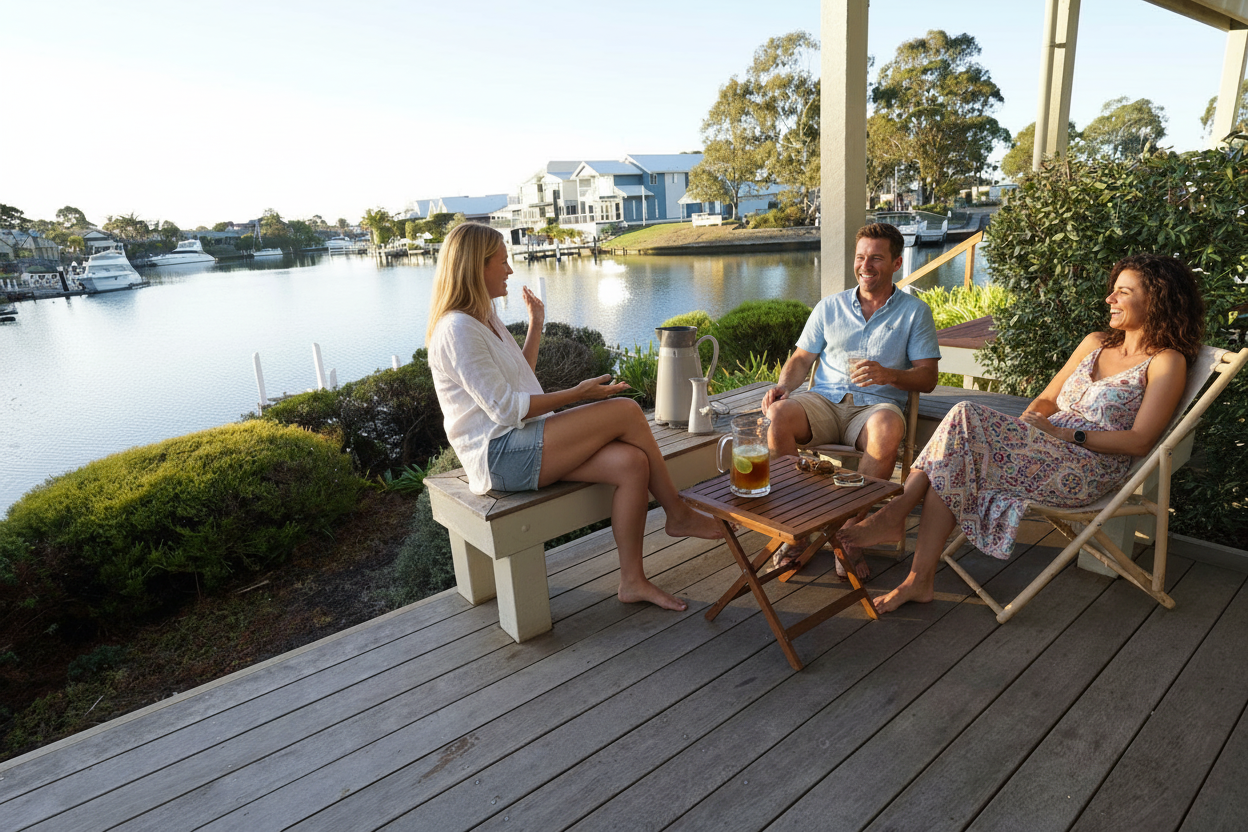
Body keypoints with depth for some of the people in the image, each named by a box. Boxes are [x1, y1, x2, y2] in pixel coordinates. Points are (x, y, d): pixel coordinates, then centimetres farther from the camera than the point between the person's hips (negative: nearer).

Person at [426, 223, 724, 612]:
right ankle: (679, 515, 1)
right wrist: (578, 394, -14)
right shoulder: (457, 329, -14)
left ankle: (632, 580, -4)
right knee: (627, 411, -18)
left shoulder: (485, 318, 17)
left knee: (631, 463, -13)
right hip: (500, 456, -9)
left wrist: (536, 325, 20)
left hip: (524, 442, 9)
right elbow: (505, 408, -18)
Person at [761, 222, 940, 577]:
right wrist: (783, 385, -7)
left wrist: (889, 375, -18)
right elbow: (801, 359, 16)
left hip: (875, 405, -2)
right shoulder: (829, 306, 17)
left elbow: (928, 378, 4)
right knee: (778, 415, -31)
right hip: (823, 401, 2)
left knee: (887, 429, -39)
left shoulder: (915, 311, 10)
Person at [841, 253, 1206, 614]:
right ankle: (919, 579, -25)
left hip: (1087, 470, -6)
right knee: (952, 467, -26)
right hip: (1042, 452, 6)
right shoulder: (1097, 343, 22)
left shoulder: (1167, 361, 1)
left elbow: (1140, 441, -8)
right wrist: (1021, 430, -1)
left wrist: (1066, 435, -13)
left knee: (966, 419, -28)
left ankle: (895, 514, -21)